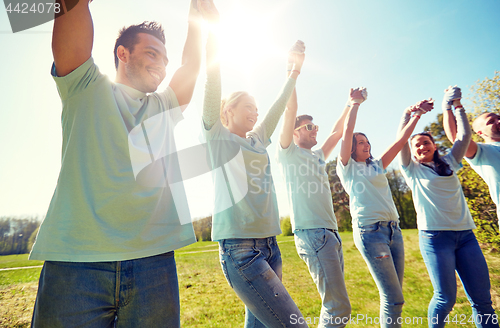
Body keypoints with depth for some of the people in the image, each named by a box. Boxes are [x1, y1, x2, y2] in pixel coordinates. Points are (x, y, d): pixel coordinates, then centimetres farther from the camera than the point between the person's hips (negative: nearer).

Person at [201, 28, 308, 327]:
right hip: (240, 246, -7)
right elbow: (213, 88, -6)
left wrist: (295, 71, 33)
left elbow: (279, 106, 26)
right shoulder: (217, 135, 2)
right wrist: (213, 42, -5)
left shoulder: (258, 140, 18)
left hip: (270, 243, 7)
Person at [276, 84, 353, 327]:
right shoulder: (288, 152, 1)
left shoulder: (317, 156, 23)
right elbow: (290, 110, -6)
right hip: (312, 233, -8)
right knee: (339, 308, -9)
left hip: (330, 233, 9)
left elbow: (337, 132, 32)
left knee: (334, 304, 14)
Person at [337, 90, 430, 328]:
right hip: (369, 231, -6)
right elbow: (347, 131, -4)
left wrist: (417, 116, 15)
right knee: (393, 298, -5)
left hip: (394, 229, 7)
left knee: (394, 297, 11)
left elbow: (400, 141, 17)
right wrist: (355, 103, 2)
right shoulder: (347, 167, 3)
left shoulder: (377, 166, 19)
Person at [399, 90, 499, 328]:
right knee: (445, 297, -3)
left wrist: (457, 106, 15)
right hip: (435, 236, -4)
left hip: (465, 234, 4)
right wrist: (409, 113, -2)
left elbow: (464, 135, 13)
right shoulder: (412, 170, 6)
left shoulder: (449, 164, 17)